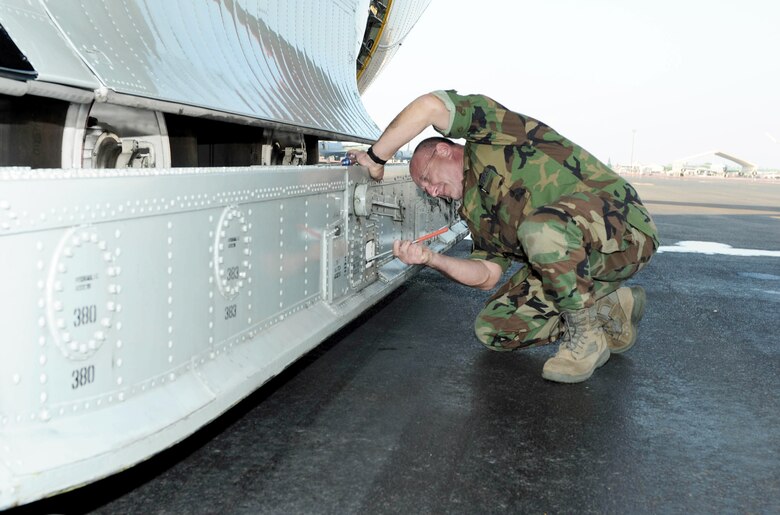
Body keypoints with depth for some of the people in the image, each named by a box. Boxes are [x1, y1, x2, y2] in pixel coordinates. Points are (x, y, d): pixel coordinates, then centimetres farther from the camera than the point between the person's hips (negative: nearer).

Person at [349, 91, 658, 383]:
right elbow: (487, 276, 8)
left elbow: (429, 106, -23)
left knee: (541, 226, -39)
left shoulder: (490, 134, -5)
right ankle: (612, 307, 12)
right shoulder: (477, 211, 17)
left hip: (624, 229, -9)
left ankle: (587, 334, -16)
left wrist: (376, 158, -11)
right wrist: (430, 259, -6)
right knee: (492, 330, 2)